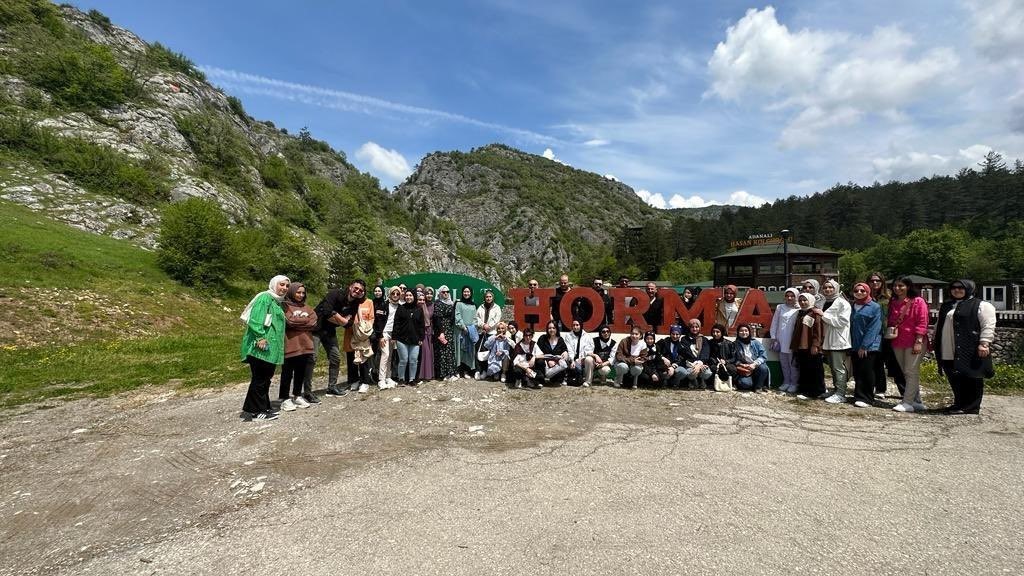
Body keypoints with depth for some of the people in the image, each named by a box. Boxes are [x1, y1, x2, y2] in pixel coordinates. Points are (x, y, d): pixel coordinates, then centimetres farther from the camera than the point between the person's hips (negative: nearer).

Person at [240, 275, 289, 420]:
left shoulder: (277, 302, 21)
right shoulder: (265, 297, -8)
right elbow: (255, 319, -19)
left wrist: (278, 347, 27)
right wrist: (260, 337, -25)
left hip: (271, 348, 10)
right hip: (261, 347, -10)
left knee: (265, 378, 13)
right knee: (259, 378, -6)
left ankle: (263, 407, 20)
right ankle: (255, 411, 0)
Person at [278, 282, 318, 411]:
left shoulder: (306, 307, 18)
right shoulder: (285, 306, -1)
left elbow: (313, 322, 4)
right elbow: (290, 321, -16)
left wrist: (297, 321, -6)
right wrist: (305, 321, -3)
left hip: (305, 346, 6)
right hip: (290, 346, -6)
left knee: (301, 373, 13)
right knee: (287, 374, 2)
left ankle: (298, 396, 24)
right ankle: (285, 399, 8)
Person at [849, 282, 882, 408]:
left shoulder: (875, 307, -3)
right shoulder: (852, 306, 14)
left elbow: (874, 328, -10)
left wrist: (864, 346, -15)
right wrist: (850, 344, 8)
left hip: (870, 346, -5)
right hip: (855, 346, 5)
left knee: (867, 372, -3)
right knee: (857, 372, 7)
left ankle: (865, 398, 2)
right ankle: (859, 397, 14)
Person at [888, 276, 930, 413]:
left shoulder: (918, 301, -5)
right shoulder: (893, 303, 14)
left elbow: (922, 323, -10)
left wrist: (918, 341, -16)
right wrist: (889, 331, 8)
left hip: (913, 342, -7)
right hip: (897, 342, 7)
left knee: (911, 372, -6)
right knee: (906, 373, 11)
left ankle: (907, 403, -5)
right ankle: (917, 402, 20)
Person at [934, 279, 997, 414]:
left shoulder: (981, 305, 0)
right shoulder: (945, 306, 19)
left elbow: (988, 326, -9)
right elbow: (939, 326, 26)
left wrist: (984, 343, -18)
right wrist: (935, 342, 22)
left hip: (970, 351, -6)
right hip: (949, 352, 6)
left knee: (971, 378, -1)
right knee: (955, 380, 9)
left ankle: (971, 407, 6)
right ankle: (959, 404, 19)